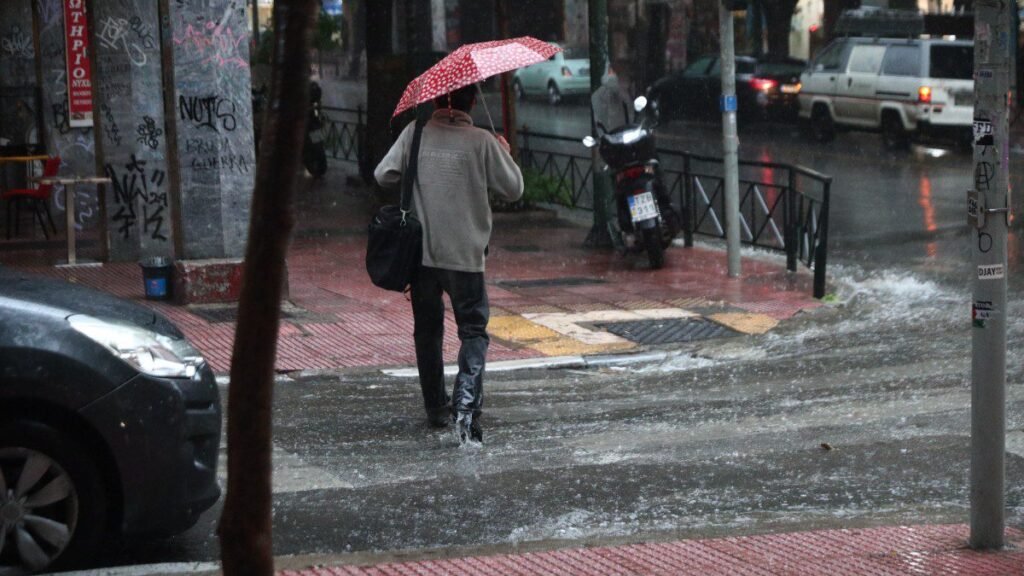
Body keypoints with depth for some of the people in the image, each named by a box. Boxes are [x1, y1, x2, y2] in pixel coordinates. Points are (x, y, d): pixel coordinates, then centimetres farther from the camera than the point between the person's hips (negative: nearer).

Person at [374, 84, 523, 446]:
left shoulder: (415, 134, -3)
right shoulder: (482, 142, -8)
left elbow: (383, 175, 0)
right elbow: (513, 190, -1)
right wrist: (505, 154, 15)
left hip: (420, 252, 3)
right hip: (465, 254, -2)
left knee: (427, 331, 16)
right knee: (473, 331, 3)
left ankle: (436, 409, 23)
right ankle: (466, 405, -18)